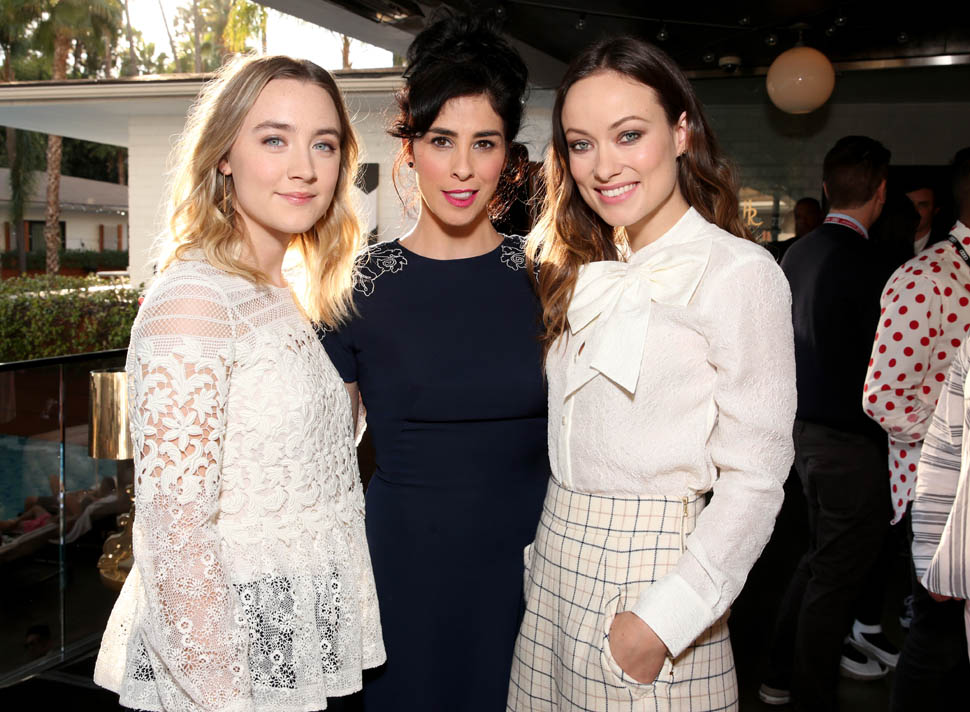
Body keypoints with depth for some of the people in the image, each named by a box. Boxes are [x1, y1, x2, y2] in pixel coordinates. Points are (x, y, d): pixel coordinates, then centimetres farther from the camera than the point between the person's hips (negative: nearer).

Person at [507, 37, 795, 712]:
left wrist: (662, 621, -19)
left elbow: (755, 479, -15)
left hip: (657, 572, -6)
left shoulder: (739, 271, -12)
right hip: (557, 556, 6)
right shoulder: (584, 274, 10)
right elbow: (574, 442, 12)